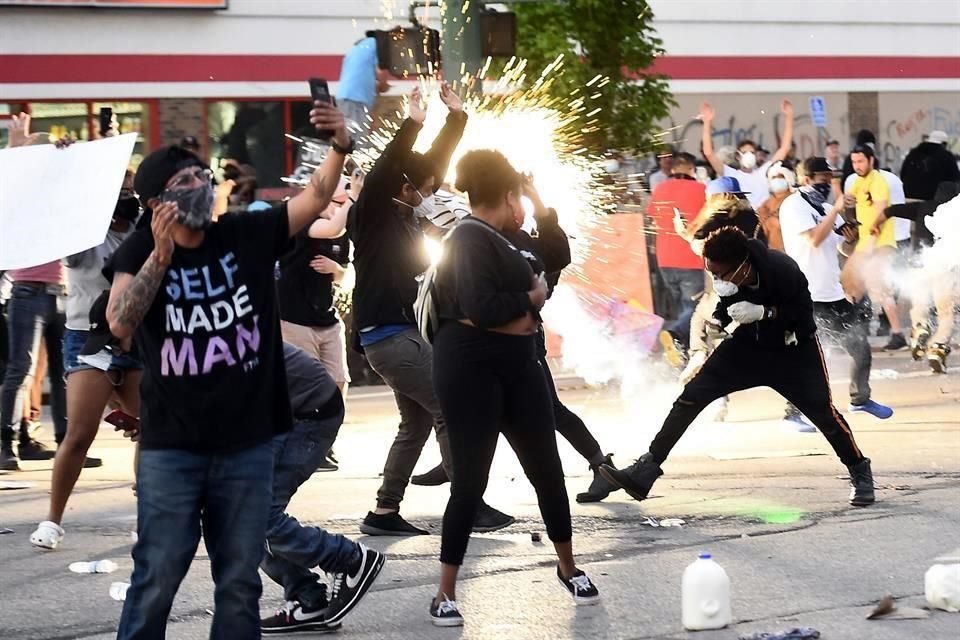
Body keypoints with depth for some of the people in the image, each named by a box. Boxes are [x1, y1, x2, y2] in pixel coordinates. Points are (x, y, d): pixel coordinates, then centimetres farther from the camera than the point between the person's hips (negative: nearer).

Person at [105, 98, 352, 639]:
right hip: (171, 448, -2)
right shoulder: (139, 251, -5)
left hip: (248, 445, 2)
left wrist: (340, 147, -26)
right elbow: (120, 325, -19)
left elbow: (316, 196, -8)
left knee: (240, 582, 10)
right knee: (156, 579, -1)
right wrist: (160, 256, -28)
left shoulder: (248, 236, 1)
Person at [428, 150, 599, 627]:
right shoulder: (470, 238, -14)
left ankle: (568, 567, 29)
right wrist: (531, 298, -11)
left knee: (547, 469, 12)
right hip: (471, 369, -8)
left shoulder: (496, 239, 14)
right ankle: (445, 593, 4)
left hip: (515, 365, 8)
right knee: (471, 479, -5)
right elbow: (481, 306, -25)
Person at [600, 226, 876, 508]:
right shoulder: (727, 274, -19)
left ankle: (860, 473, 16)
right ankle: (644, 472, -5)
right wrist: (717, 322, -19)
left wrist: (762, 312, -35)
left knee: (822, 410, -10)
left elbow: (804, 315, -22)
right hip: (749, 344, 4)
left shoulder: (784, 272, -33)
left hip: (793, 348, -4)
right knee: (692, 395, -7)